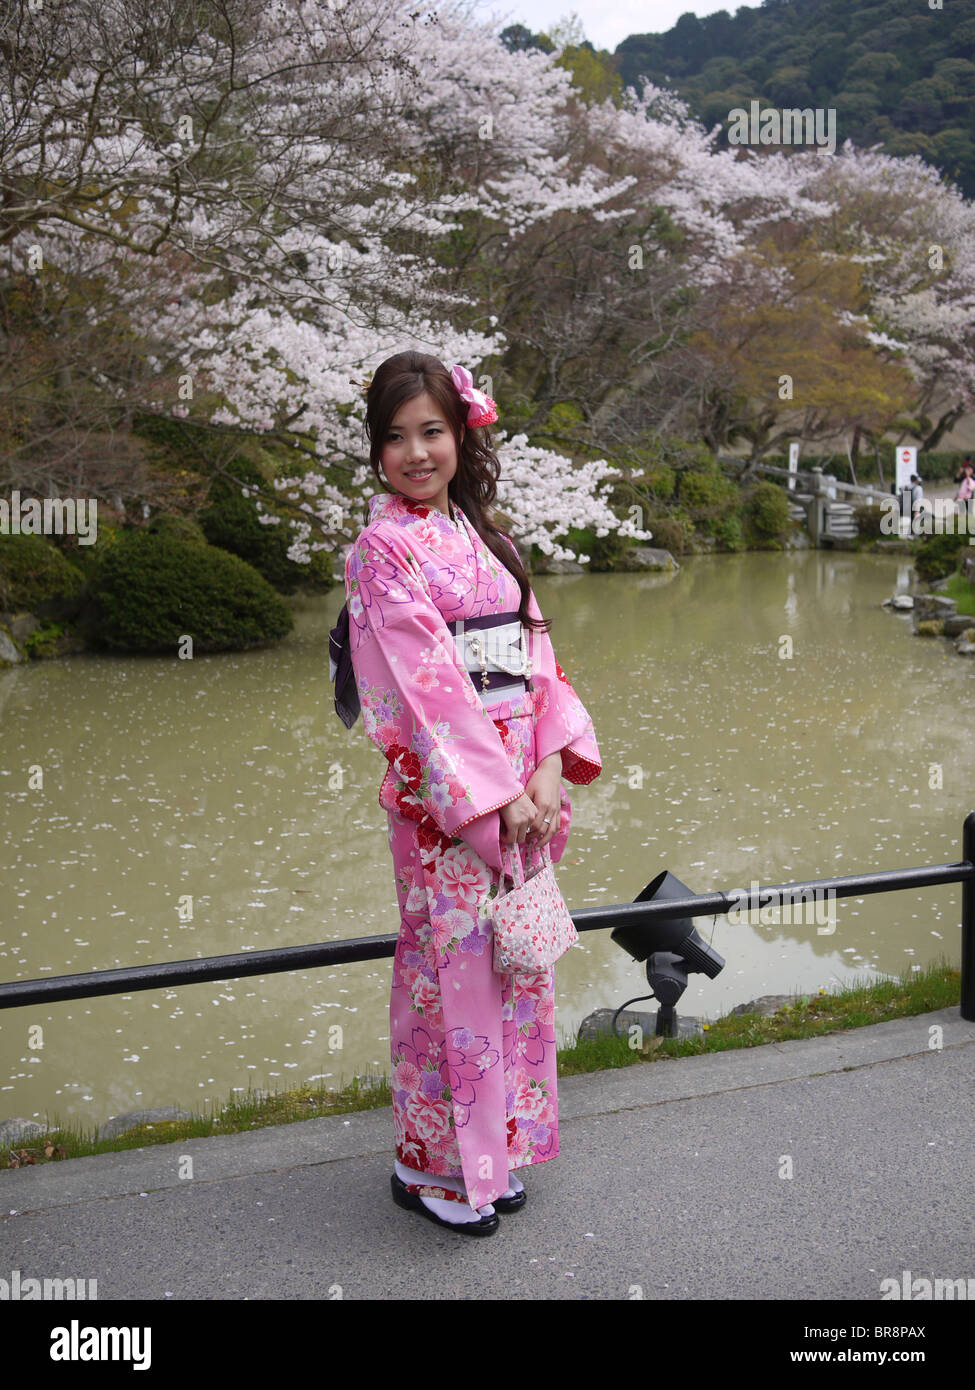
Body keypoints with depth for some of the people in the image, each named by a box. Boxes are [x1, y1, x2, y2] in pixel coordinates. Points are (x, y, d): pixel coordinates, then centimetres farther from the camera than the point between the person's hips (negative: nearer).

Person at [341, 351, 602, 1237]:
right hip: (443, 794, -7)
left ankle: (495, 1150, 30)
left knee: (513, 965, 14)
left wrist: (550, 766, -6)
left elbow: (534, 653, 7)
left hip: (520, 789, 7)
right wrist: (497, 793, -17)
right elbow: (422, 685, -15)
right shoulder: (384, 548, -8)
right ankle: (433, 1167, 20)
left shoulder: (478, 536, 13)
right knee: (450, 969, 2)